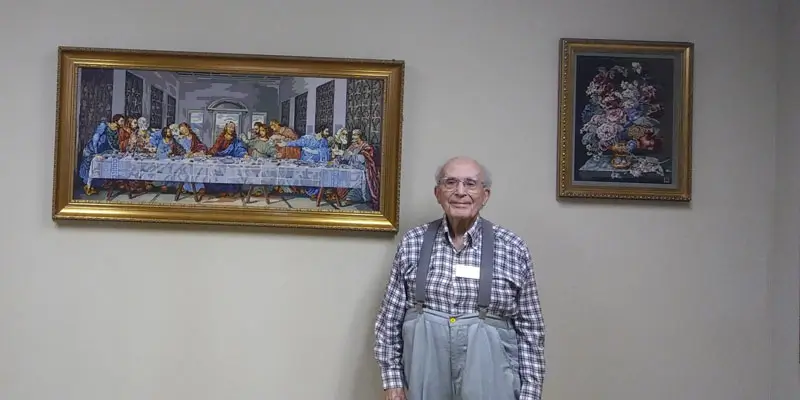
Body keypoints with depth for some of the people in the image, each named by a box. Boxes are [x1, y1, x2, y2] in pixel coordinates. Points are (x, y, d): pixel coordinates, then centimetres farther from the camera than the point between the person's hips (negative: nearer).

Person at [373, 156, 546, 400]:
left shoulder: (513, 249, -3)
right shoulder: (412, 243, -1)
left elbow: (529, 329, 0)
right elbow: (390, 318, 3)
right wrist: (392, 379, 1)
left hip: (487, 380, -1)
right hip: (424, 375, 1)